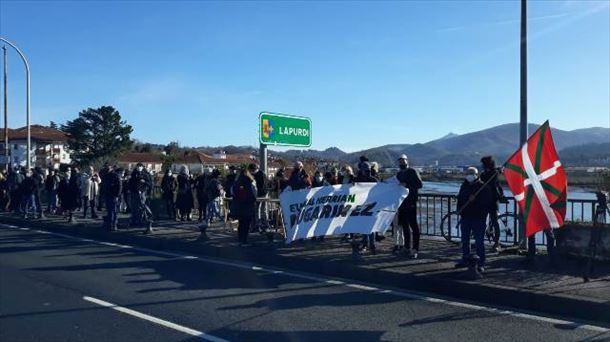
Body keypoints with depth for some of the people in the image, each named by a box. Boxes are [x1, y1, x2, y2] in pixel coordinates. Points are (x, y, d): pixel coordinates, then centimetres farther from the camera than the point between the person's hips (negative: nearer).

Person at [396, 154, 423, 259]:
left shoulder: (412, 172, -3)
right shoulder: (399, 174, 19)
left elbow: (419, 184, -14)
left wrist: (407, 185, -21)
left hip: (410, 203, -7)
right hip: (401, 202, 7)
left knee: (413, 224, -6)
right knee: (404, 225, 11)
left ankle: (415, 249, -3)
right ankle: (407, 247, 20)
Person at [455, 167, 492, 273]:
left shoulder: (483, 187, -6)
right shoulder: (464, 186, 12)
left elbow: (487, 202, -13)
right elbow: (459, 199, 21)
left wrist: (474, 200, -22)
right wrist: (459, 210, 7)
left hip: (478, 218, -6)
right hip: (465, 217, 6)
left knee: (479, 242, -7)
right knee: (465, 240, 13)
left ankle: (481, 263, -2)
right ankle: (465, 260, 25)